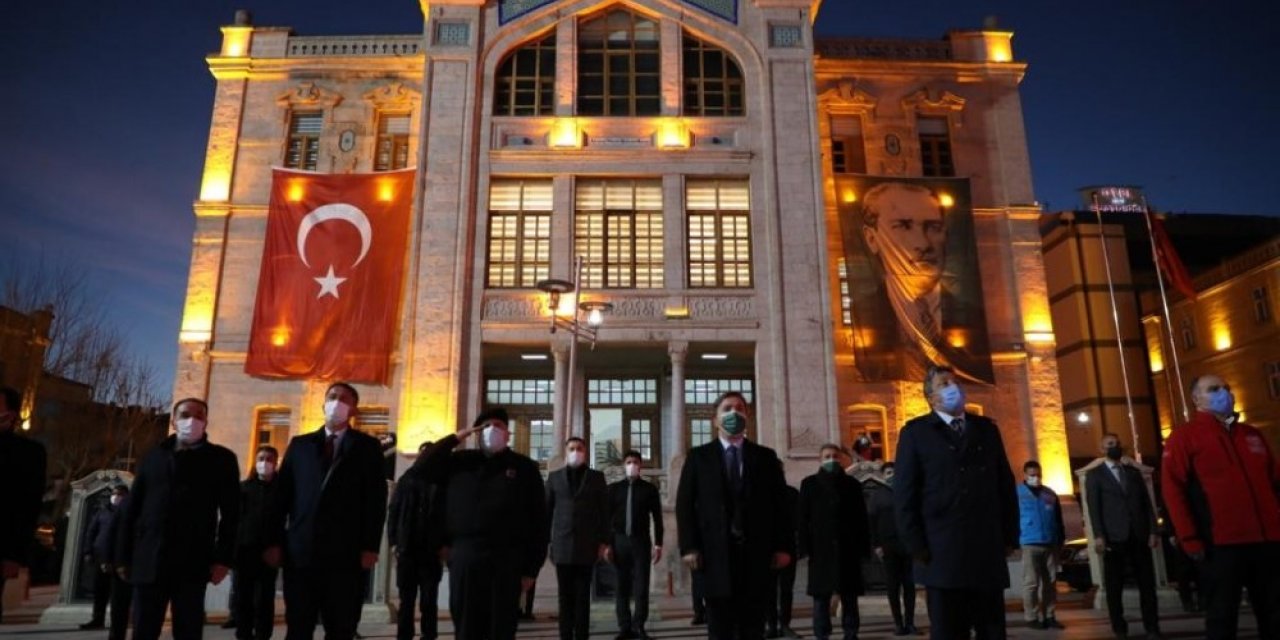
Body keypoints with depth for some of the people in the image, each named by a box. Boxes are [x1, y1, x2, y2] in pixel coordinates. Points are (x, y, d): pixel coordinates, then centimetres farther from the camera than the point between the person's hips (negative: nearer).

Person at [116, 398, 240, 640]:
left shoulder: (221, 459, 7)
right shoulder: (153, 457, 15)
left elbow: (230, 513, 2)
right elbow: (132, 509, 14)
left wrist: (223, 558, -6)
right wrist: (123, 556, 8)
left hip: (192, 563, -2)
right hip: (148, 562, 3)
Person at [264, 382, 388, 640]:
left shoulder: (367, 446, 7)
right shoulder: (300, 444, 15)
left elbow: (376, 499, 0)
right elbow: (281, 495, 10)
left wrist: (370, 547, -8)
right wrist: (273, 541, 1)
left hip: (346, 553, -2)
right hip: (300, 551, 2)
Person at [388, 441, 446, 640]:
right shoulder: (407, 479, 8)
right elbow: (393, 511, 6)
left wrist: (444, 544, -9)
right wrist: (393, 542, -1)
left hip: (431, 551, -2)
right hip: (407, 549, 2)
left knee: (429, 601, 2)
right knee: (406, 600, 8)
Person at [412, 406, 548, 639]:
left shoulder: (524, 467, 6)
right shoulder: (461, 461, 13)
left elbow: (537, 521, 4)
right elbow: (422, 468, 7)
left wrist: (531, 568, -1)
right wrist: (455, 438, 3)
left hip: (505, 561, -2)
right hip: (463, 559, 2)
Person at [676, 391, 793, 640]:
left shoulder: (766, 456, 11)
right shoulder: (699, 456, 8)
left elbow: (780, 504, 8)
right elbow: (684, 504, 3)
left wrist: (784, 546, 0)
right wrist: (689, 547, -6)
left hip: (756, 552, 1)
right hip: (715, 553, -1)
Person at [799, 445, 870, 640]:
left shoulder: (852, 484, 11)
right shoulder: (809, 483, 7)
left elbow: (861, 518, 8)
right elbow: (803, 518, 2)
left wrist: (864, 547, 1)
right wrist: (806, 547, -7)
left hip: (848, 549, 1)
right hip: (821, 549, -1)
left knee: (850, 596, 5)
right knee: (821, 595, 0)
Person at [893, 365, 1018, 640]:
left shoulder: (987, 428, 15)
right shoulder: (916, 432, 2)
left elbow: (1006, 485, 15)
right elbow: (904, 494, -3)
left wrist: (1010, 536, 6)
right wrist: (917, 547, -9)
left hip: (988, 552, 4)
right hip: (942, 555, -4)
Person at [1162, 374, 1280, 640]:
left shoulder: (1251, 434, 18)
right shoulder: (1184, 436, 0)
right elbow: (1172, 488, -8)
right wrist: (1189, 539, -13)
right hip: (1221, 544, -5)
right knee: (1222, 617, 2)